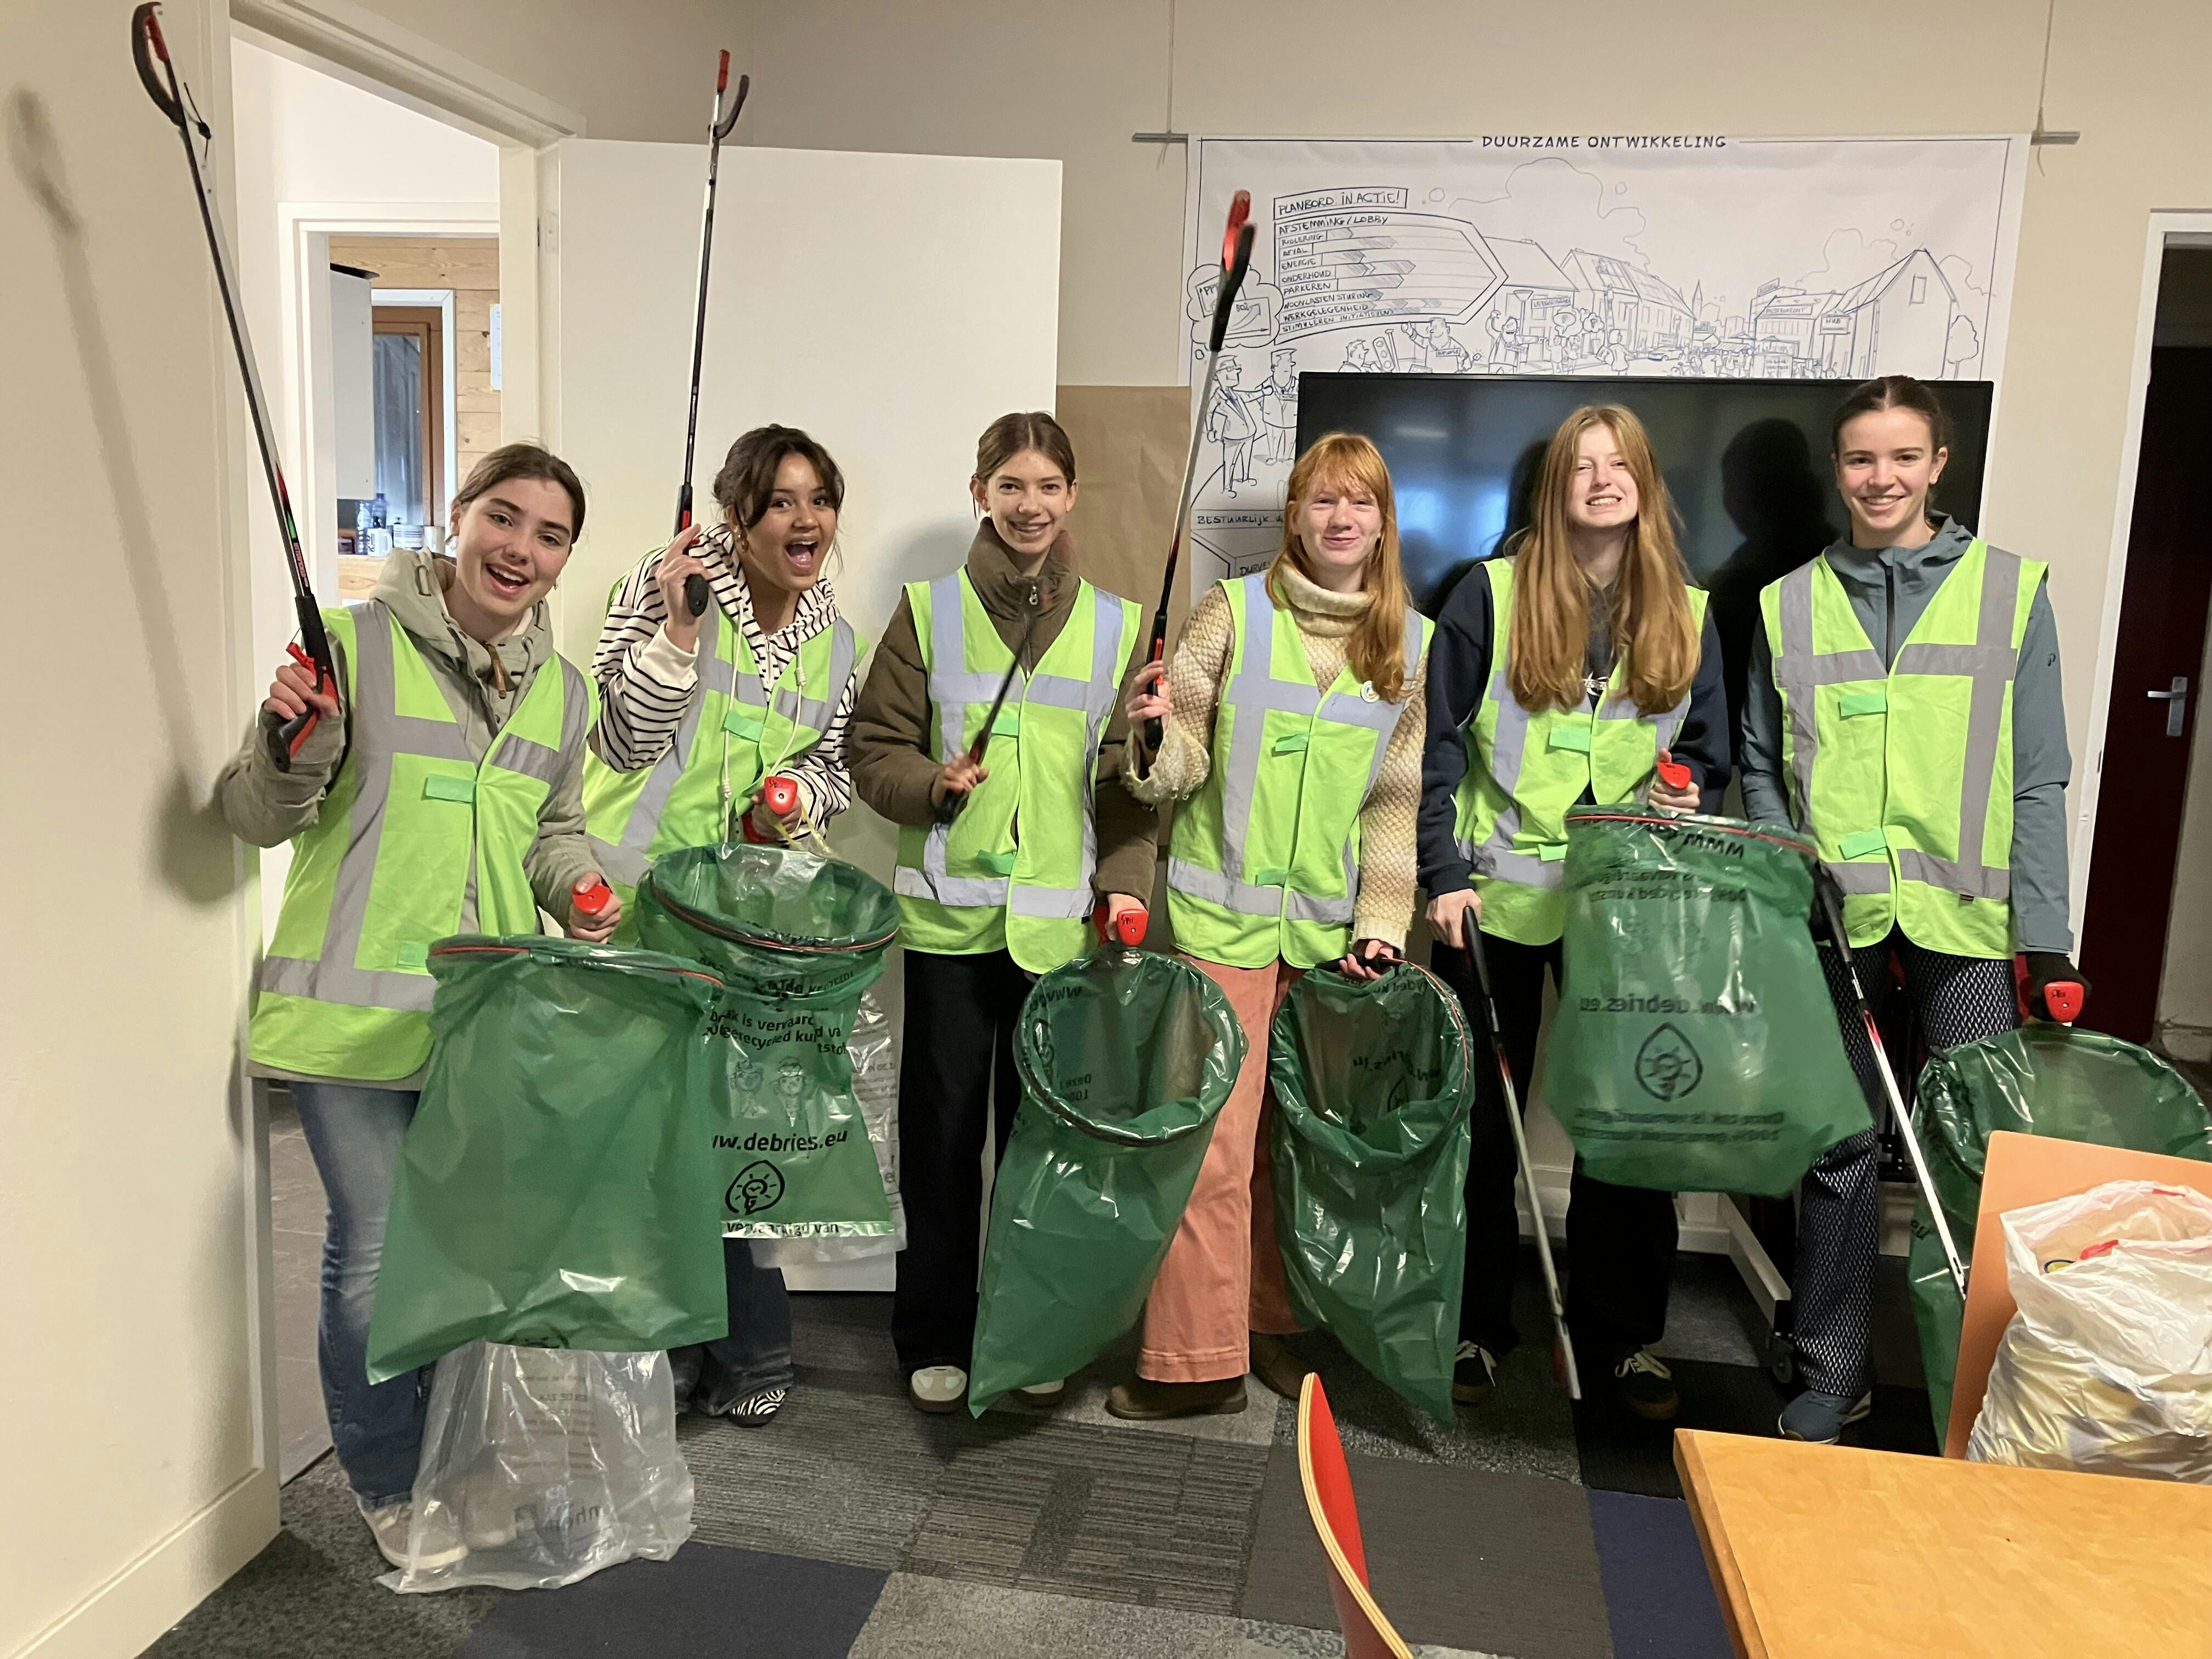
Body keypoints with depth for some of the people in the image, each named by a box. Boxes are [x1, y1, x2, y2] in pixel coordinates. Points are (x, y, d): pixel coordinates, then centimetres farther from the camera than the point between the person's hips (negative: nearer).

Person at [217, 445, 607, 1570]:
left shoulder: (560, 688, 10)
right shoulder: (356, 644, -8)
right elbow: (262, 820, -4)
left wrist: (580, 886, 3)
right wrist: (291, 747, -24)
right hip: (355, 1011, -5)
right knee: (376, 1252, 2)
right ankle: (388, 1486, 26)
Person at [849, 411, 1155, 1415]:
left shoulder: (1116, 626, 8)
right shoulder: (928, 612, 4)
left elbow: (1128, 779, 7)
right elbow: (874, 748, 4)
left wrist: (1125, 878, -4)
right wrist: (931, 783, -15)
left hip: (1064, 921, 1)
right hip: (949, 916, -1)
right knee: (942, 1127, 6)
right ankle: (933, 1339, 22)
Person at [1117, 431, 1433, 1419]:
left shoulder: (1414, 646, 7)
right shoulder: (1235, 612, 0)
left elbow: (1400, 802, 7)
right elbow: (1182, 768, -1)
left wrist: (1382, 922, -1)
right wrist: (1157, 731, -23)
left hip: (1335, 922, 3)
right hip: (1227, 912, -2)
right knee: (1215, 1135, -4)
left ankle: (1276, 1327, 26)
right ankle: (1196, 1357, 7)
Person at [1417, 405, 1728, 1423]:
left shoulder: (1689, 613, 7)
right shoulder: (1491, 594, -2)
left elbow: (1708, 754, 15)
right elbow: (1437, 746, -3)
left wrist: (1688, 796, -7)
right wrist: (1443, 873, -10)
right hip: (1498, 895, -2)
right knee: (1483, 1115, 7)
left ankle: (1620, 1336, 24)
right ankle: (1474, 1326, 23)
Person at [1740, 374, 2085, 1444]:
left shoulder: (2009, 591, 4)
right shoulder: (1789, 604, 8)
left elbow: (2038, 782, 3)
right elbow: (1762, 770, 13)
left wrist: (2046, 935, -4)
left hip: (1967, 917, -1)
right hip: (1834, 914, 1)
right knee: (1840, 1144, 5)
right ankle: (1832, 1371, 20)